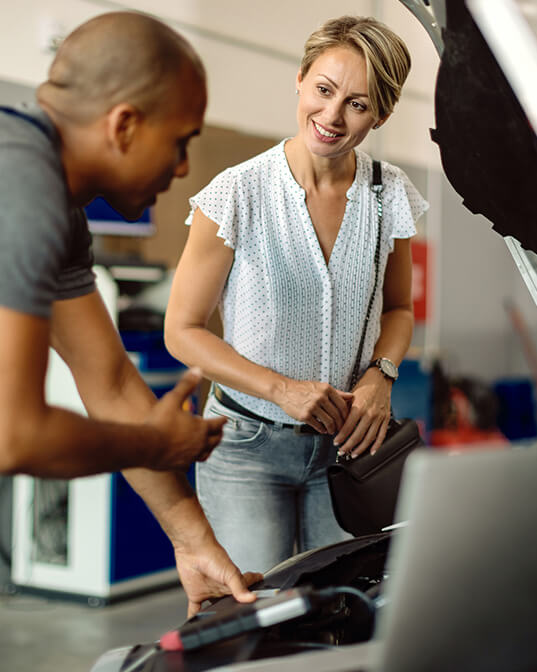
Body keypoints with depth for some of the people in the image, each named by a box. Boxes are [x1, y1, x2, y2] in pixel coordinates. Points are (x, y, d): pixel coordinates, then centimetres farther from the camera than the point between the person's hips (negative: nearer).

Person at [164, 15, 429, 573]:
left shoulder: (391, 196, -2)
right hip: (247, 443, -3)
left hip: (346, 442, 3)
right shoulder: (236, 195, -12)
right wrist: (282, 389, -18)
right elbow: (183, 329, -7)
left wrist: (381, 376, -6)